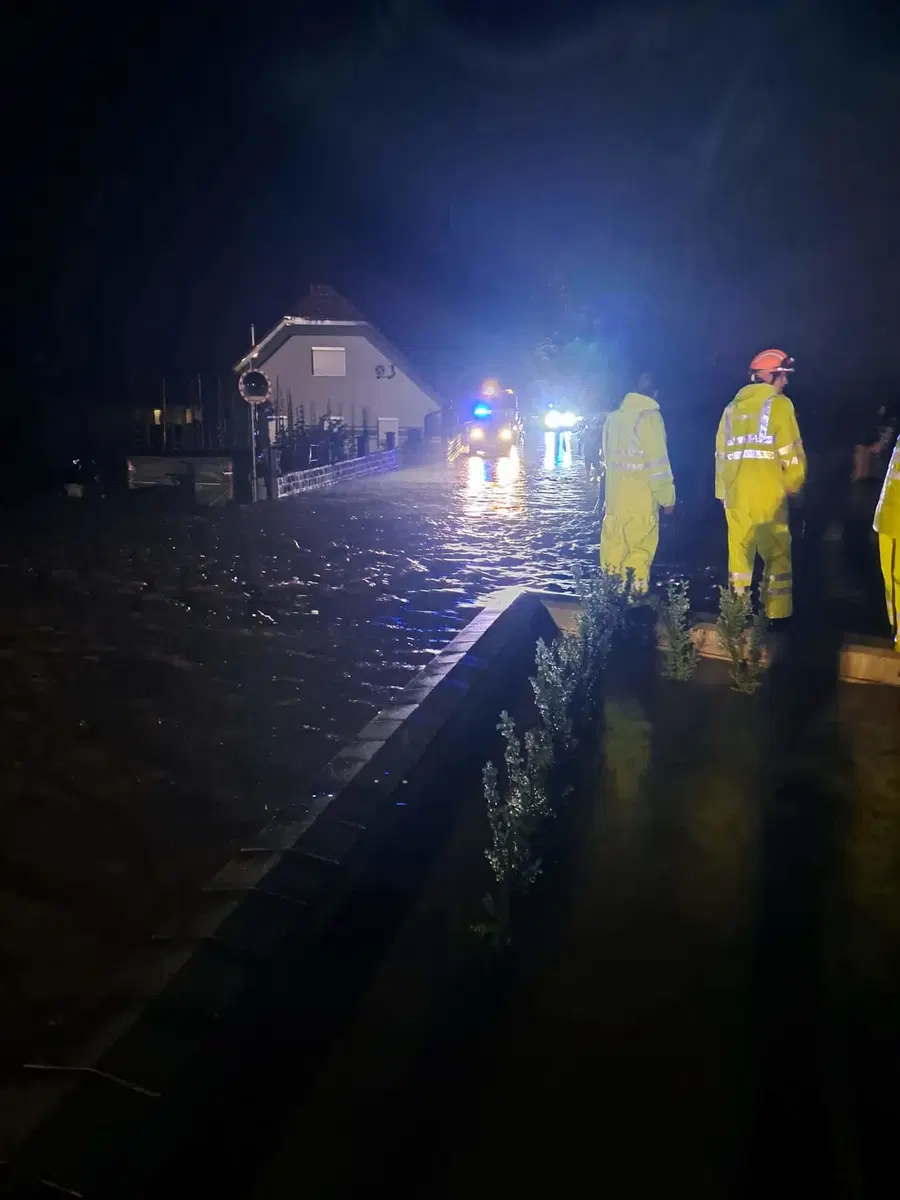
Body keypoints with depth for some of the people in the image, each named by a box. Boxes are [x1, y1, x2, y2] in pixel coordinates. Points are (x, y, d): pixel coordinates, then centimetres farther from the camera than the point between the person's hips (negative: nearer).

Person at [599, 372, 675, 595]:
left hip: (615, 491, 6)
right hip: (641, 495, -6)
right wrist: (667, 496, -7)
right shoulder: (649, 416, -9)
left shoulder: (613, 417, 12)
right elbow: (658, 461, -12)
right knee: (641, 543, -1)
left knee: (613, 541, 12)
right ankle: (637, 588, -3)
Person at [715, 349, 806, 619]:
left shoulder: (733, 408, 14)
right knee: (777, 556, 1)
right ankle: (777, 616, -2)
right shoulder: (778, 404, -2)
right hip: (767, 495, -5)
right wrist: (794, 485, 6)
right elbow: (791, 452, -6)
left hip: (735, 494, 5)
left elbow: (721, 453, 13)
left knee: (739, 555, 9)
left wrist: (723, 491, 18)